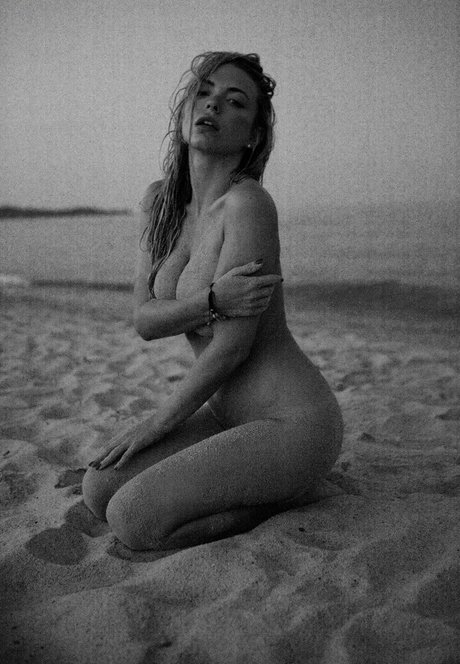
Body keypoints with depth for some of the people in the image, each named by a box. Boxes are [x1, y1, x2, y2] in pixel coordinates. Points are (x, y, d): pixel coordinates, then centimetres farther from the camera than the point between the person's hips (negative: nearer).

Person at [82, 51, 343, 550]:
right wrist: (213, 300, -22)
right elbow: (144, 320, -2)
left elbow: (233, 344, -19)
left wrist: (160, 421, -7)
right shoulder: (159, 201, 5)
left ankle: (286, 493, 3)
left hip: (293, 425, -7)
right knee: (98, 489, 2)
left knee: (132, 519, -16)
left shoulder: (247, 202, -18)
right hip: (228, 414, 8)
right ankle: (268, 481, 13)